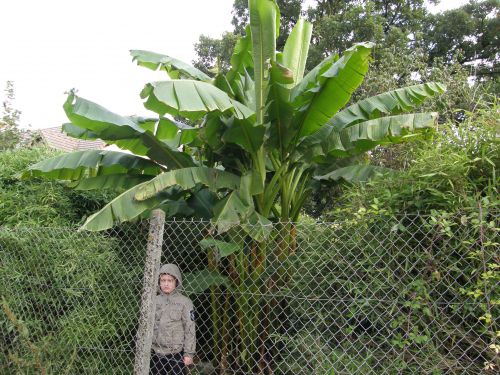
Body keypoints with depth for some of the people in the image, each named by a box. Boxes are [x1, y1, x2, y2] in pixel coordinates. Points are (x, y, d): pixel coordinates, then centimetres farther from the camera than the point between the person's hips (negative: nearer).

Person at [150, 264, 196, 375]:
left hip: (176, 354, -4)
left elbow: (190, 329, -6)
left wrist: (189, 353, -9)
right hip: (156, 353, 4)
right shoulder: (154, 301, 5)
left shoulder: (184, 302, -5)